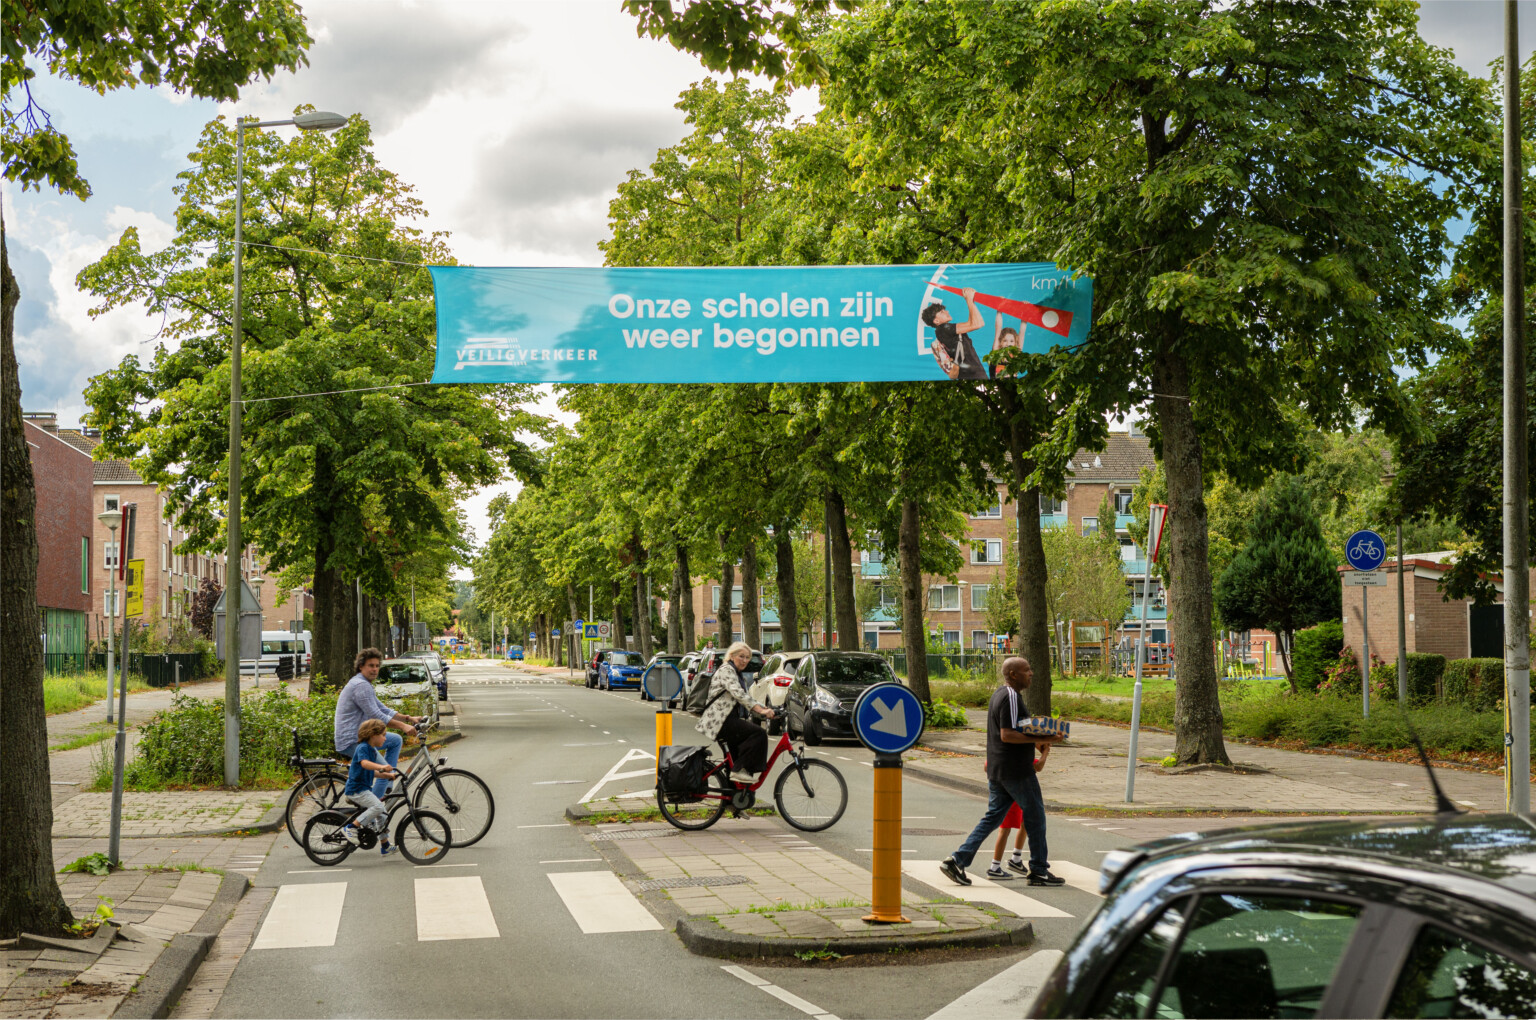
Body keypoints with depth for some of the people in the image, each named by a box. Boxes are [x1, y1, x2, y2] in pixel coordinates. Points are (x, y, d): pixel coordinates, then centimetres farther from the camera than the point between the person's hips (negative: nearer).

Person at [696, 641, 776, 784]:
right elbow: (739, 694, -24)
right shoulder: (726, 670, -10)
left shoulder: (737, 674, 23)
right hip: (718, 720, -11)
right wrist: (761, 710, -32)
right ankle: (740, 770, -19)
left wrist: (766, 709, 2)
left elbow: (745, 699, 19)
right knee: (758, 734, -20)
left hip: (726, 719, 11)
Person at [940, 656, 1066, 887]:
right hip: (1015, 770, -9)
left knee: (993, 816, 11)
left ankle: (957, 860, 3)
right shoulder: (1011, 697, -17)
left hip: (997, 770, 9)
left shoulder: (999, 694, 15)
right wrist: (1037, 739, -23)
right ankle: (1039, 871, 10)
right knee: (1035, 816, 3)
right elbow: (1007, 735, -24)